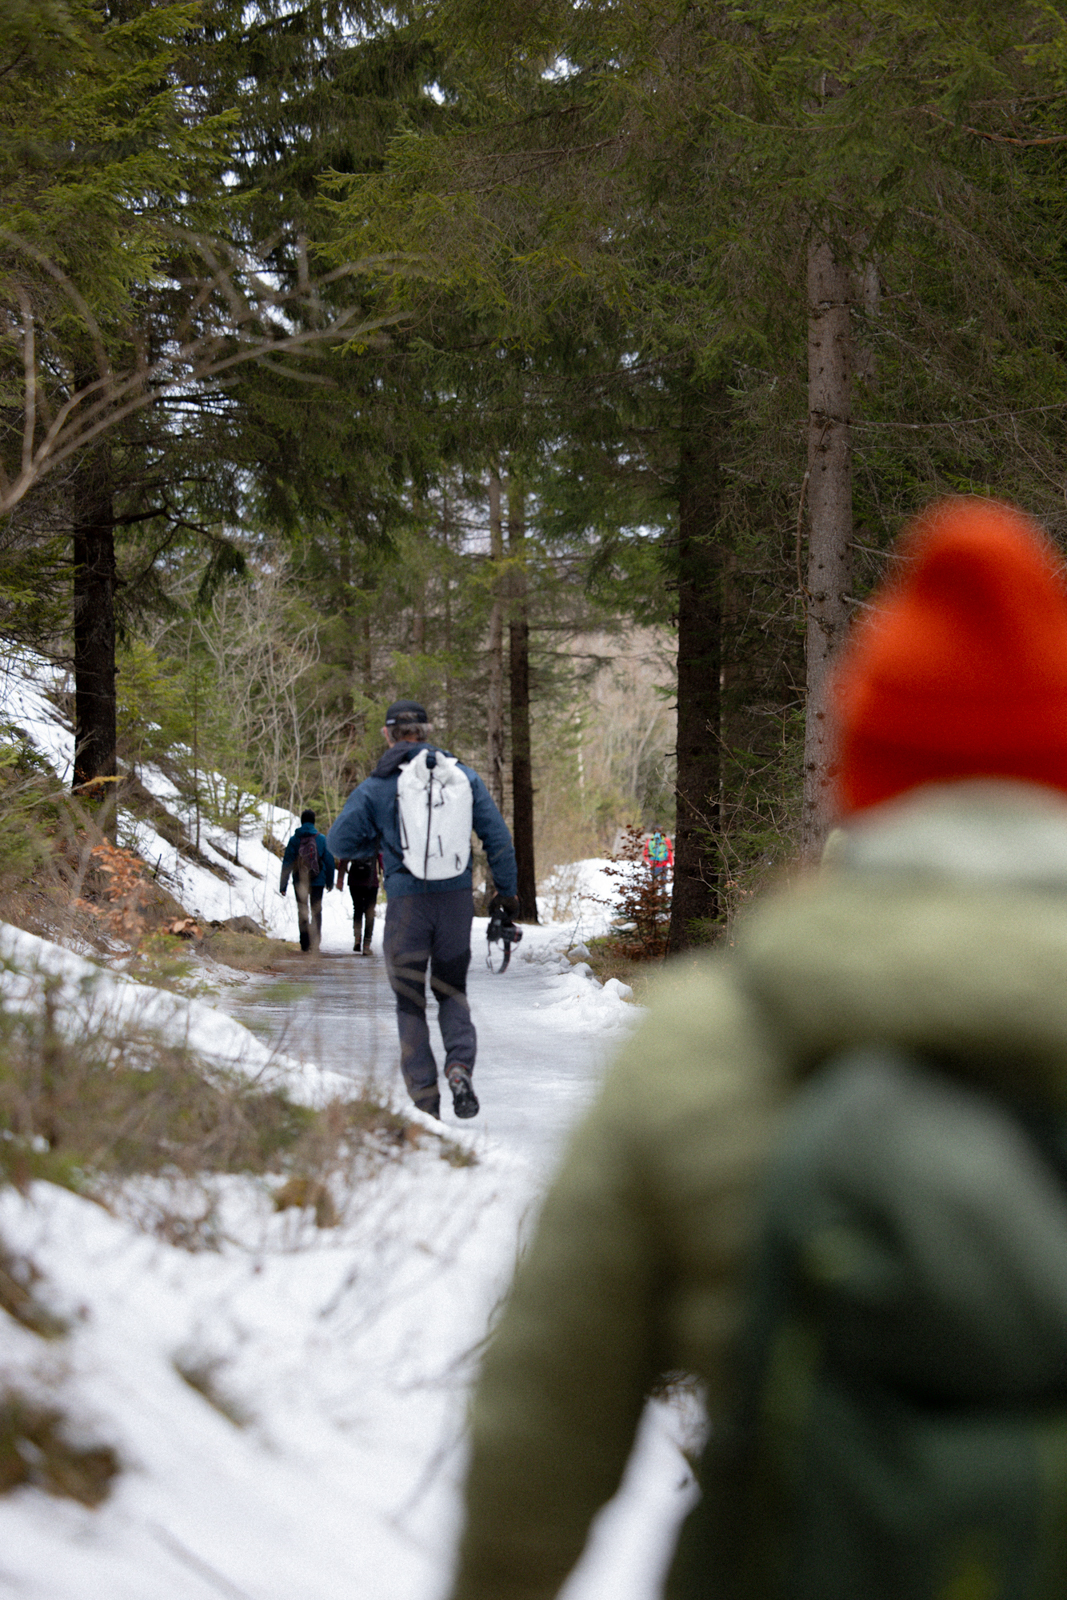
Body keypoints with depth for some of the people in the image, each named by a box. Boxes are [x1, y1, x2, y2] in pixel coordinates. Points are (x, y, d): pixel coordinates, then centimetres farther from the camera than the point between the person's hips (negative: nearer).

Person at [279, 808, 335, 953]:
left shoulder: (294, 839, -4)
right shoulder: (322, 839, -2)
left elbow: (287, 863, -4)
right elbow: (329, 861, 3)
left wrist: (283, 885, -1)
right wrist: (329, 881, 13)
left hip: (299, 881, 0)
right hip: (318, 881, 0)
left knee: (302, 912, 9)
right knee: (316, 911, 11)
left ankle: (305, 943, 3)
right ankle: (315, 941, 1)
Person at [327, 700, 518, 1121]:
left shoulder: (377, 787, -5)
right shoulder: (464, 776, 4)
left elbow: (340, 842, -2)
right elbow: (498, 836, 5)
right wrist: (507, 891, 15)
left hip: (407, 901, -2)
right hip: (458, 898, 2)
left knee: (409, 1002, 10)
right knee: (452, 991, 18)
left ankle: (425, 1098, 4)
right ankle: (460, 1067, -8)